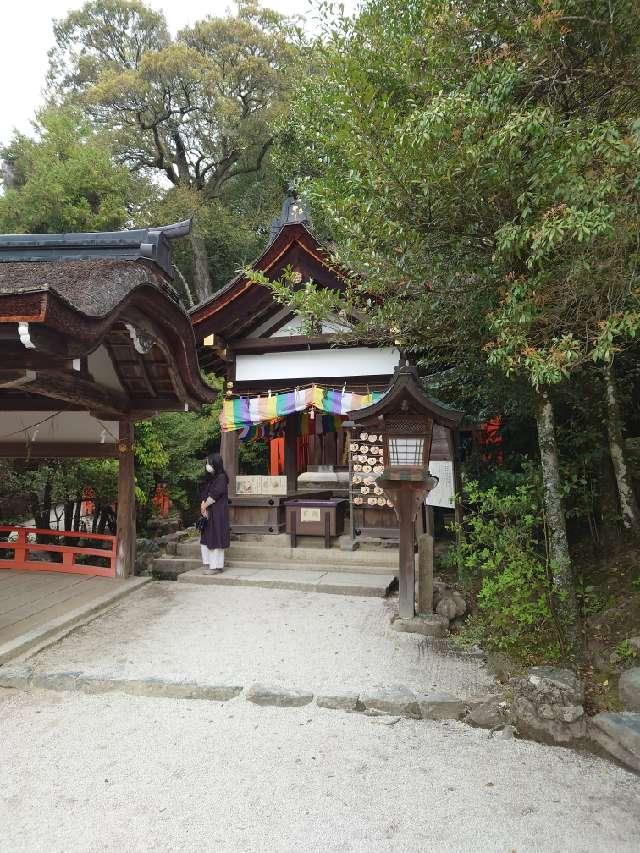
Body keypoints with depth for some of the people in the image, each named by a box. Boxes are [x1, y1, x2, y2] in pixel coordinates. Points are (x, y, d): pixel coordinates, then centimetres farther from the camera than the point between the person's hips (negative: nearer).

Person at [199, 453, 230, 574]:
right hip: (207, 512, 8)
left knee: (215, 538, -4)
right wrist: (203, 506, -7)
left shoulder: (221, 478, -11)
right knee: (204, 539, 9)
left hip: (218, 513, -8)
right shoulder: (209, 478, 14)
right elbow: (203, 493, 8)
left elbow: (214, 495, -16)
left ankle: (216, 566, 2)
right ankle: (208, 563, 17)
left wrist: (204, 505, -7)